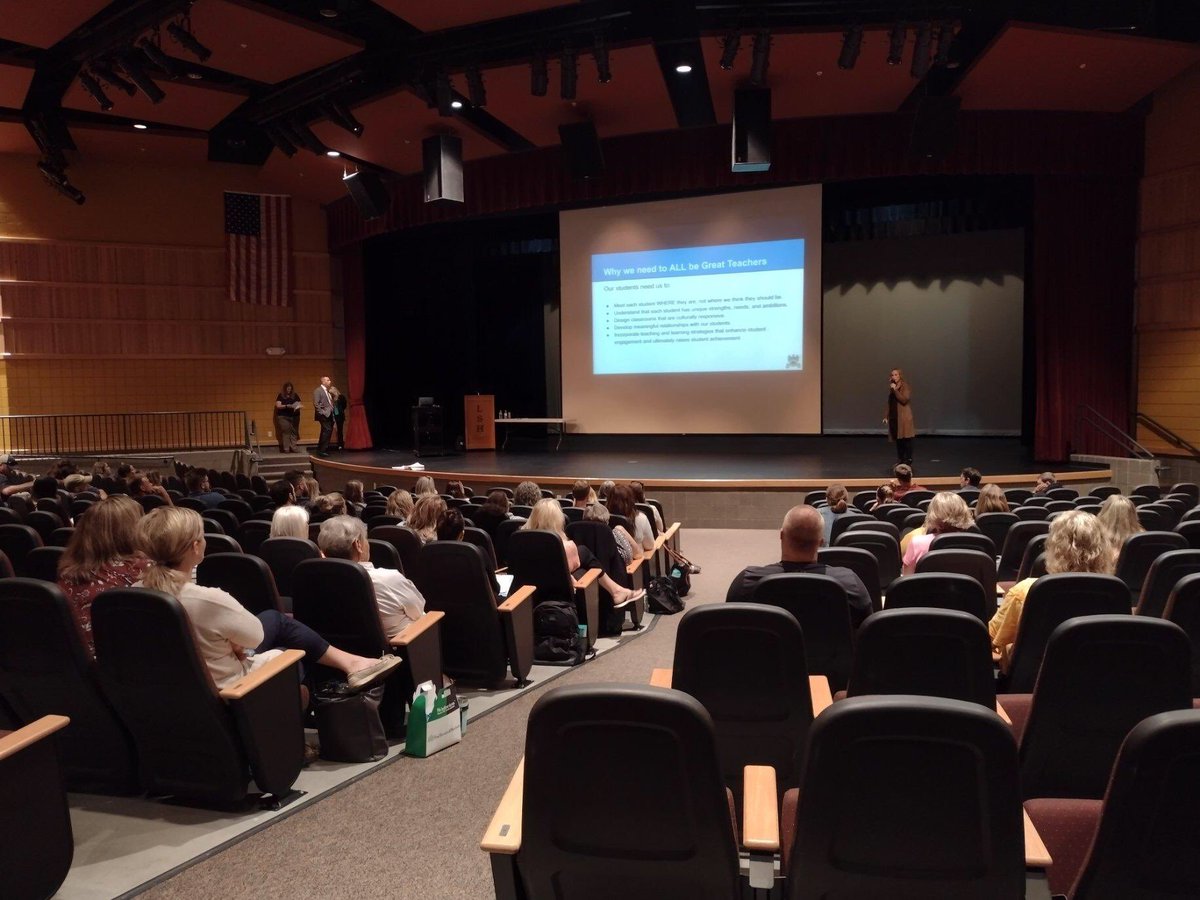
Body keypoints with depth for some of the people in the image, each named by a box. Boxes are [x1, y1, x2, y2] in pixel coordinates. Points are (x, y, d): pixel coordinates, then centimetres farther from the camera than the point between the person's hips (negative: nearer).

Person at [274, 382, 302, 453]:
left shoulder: (295, 395, 10)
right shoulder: (280, 396, 3)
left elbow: (299, 404, 12)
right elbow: (278, 406, -4)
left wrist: (297, 407, -11)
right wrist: (287, 406, -17)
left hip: (294, 416, 3)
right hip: (283, 417, -3)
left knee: (294, 432, -2)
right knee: (286, 432, -8)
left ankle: (293, 448, 0)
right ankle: (286, 449, -8)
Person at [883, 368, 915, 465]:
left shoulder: (905, 386, -5)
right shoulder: (892, 387, 15)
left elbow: (904, 400, -18)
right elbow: (889, 403, 17)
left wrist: (895, 390, -18)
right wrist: (886, 416, 12)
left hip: (904, 417, -6)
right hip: (894, 417, 6)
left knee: (906, 439, -6)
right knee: (898, 439, 8)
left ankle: (908, 460, -1)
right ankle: (901, 460, 14)